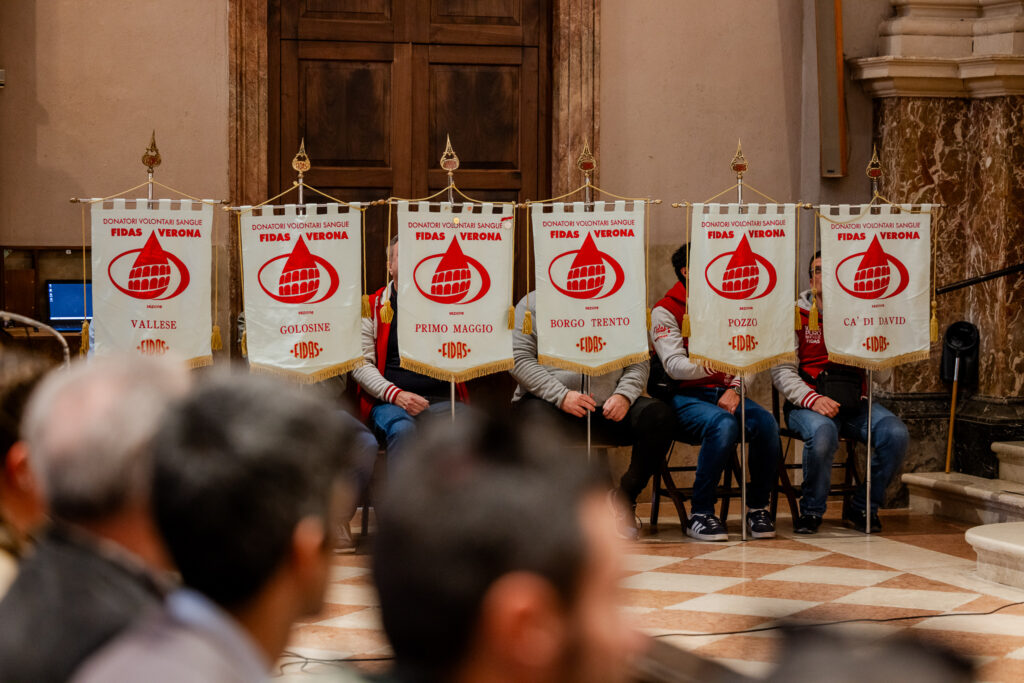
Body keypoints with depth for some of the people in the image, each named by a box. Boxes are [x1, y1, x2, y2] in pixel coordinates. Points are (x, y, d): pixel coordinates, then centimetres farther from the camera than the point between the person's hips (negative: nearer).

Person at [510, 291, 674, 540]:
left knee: (658, 415, -23)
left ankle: (624, 498, -9)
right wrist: (562, 395, -16)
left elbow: (639, 361, 11)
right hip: (551, 402, -3)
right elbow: (519, 359, -3)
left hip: (607, 406, 3)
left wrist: (624, 395, -11)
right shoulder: (533, 303, 9)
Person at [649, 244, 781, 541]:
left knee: (765, 422, -25)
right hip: (682, 397, -5)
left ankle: (758, 506, -8)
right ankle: (700, 514, -24)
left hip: (722, 393, 5)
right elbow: (675, 366, -13)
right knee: (723, 424, -36)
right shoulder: (665, 312, 0)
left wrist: (734, 389, -7)